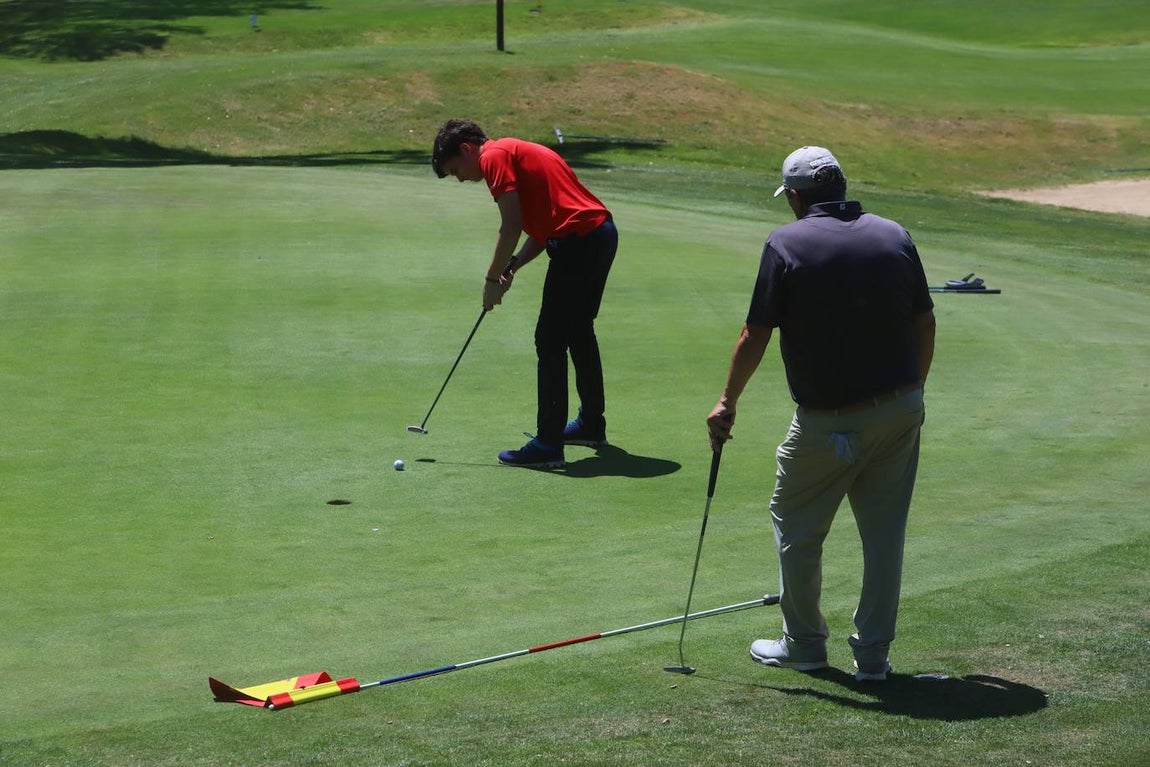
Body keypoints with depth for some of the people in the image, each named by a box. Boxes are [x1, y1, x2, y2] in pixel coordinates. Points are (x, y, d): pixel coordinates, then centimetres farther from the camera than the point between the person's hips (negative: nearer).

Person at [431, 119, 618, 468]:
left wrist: (493, 278, -4)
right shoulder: (516, 151, 24)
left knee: (550, 341, -6)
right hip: (602, 232, 10)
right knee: (579, 332, 23)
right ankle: (591, 424, 35)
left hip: (578, 241, -10)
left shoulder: (494, 157, -6)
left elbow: (512, 226, -14)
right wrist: (512, 266, 11)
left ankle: (548, 444, -6)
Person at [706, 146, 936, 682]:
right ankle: (873, 654, 14)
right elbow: (925, 325, 7)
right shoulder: (895, 236, 3)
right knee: (884, 531, 10)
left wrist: (727, 402, 4)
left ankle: (804, 643, 25)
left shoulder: (786, 244, -10)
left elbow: (755, 337, -8)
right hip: (900, 407, 4)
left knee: (797, 527, 14)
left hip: (829, 422, -4)